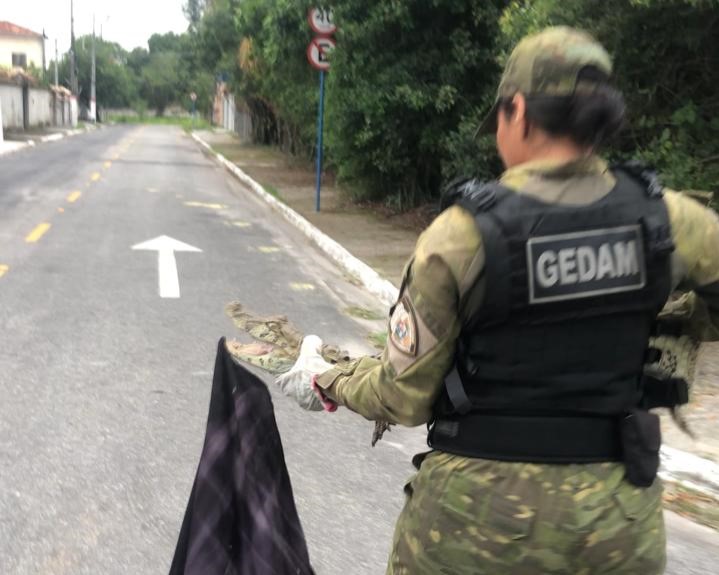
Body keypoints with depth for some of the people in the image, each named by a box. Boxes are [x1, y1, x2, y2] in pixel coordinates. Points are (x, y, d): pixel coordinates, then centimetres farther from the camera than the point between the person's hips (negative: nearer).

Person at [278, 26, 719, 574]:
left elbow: (403, 399, -9)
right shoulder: (664, 218, -8)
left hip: (481, 508, -2)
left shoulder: (462, 234, -17)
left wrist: (335, 383, 9)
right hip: (621, 511, 3)